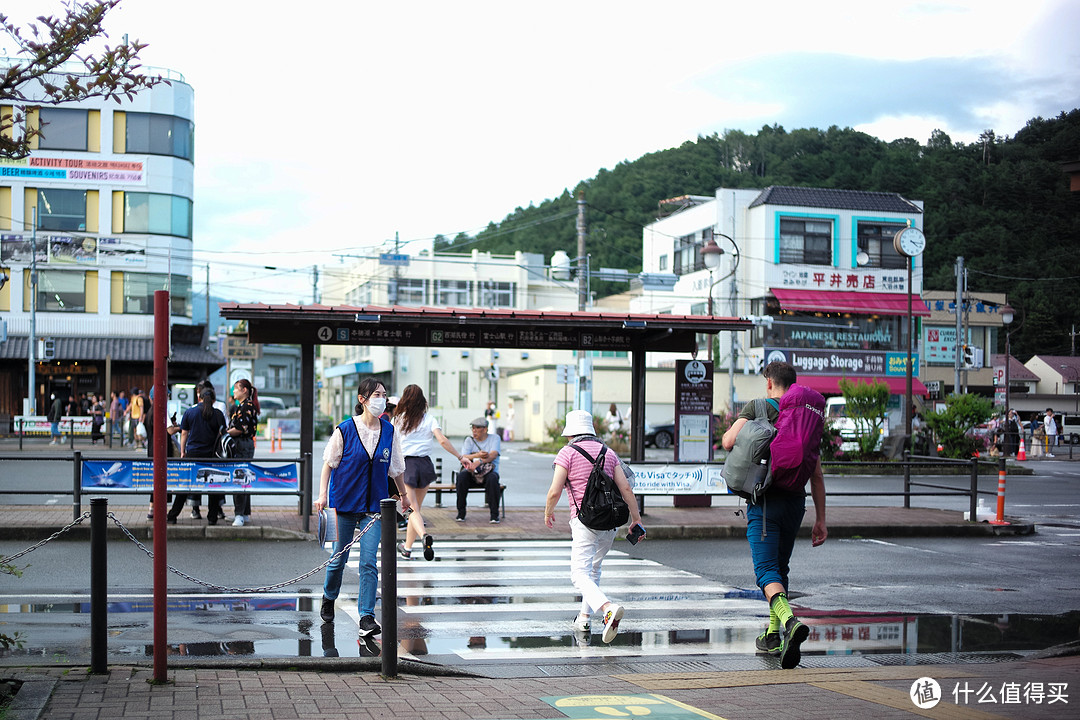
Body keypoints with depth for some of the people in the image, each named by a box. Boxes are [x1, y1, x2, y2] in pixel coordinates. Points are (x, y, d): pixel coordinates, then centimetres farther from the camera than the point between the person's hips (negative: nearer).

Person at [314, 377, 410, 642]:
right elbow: (329, 463, 0)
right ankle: (328, 598, 39)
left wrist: (403, 495, 23)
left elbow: (395, 468, 14)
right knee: (339, 558, 10)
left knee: (369, 562, -8)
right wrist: (322, 494, -8)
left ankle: (366, 618, -6)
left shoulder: (389, 431, 2)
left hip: (374, 505, 1)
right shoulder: (345, 430, -7)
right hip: (344, 501, -1)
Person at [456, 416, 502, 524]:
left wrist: (479, 461, -31)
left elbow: (493, 455, -13)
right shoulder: (469, 440, 10)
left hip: (489, 471, -2)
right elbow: (463, 457, -7)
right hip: (471, 472, 2)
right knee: (462, 476, -32)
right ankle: (461, 513, -23)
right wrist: (477, 455, -25)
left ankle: (494, 514, -27)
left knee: (492, 478, -37)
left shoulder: (494, 438, 5)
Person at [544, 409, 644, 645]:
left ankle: (608, 608, -34)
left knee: (580, 574, -9)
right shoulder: (608, 453, 12)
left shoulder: (568, 453, -2)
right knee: (593, 570, 22)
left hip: (584, 520, -6)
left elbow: (555, 492, -8)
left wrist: (548, 512, 10)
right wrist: (636, 518, 8)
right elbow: (626, 488, 4)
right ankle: (584, 620, 23)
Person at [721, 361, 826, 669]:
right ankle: (772, 635, 26)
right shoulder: (810, 419, 14)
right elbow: (817, 475, 11)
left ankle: (790, 621, -37)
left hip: (766, 499, -5)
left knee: (767, 570, -11)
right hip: (795, 502, 5)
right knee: (780, 567, 21)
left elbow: (729, 441, -12)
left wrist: (732, 430, 13)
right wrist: (820, 520, 12)